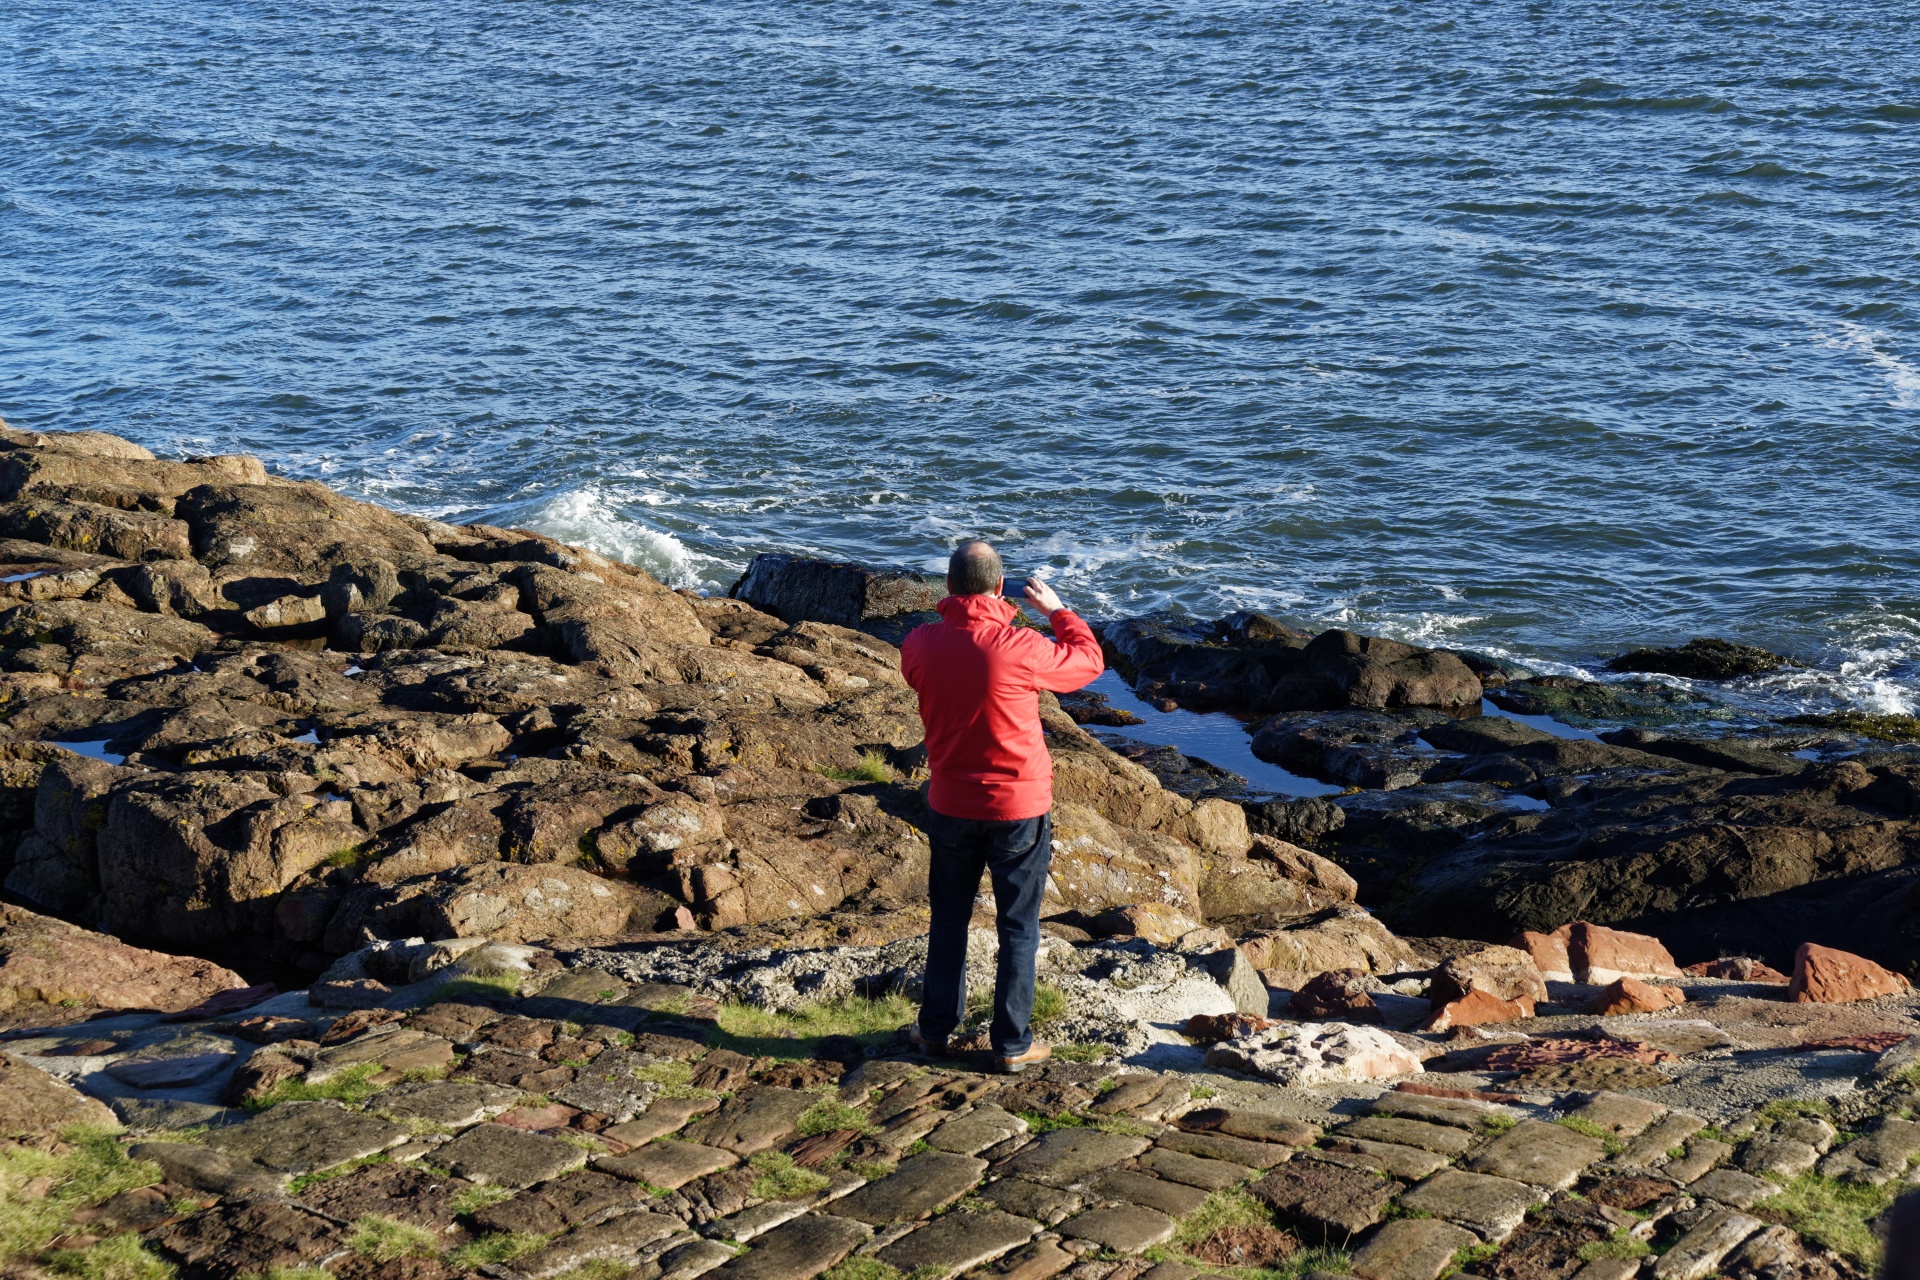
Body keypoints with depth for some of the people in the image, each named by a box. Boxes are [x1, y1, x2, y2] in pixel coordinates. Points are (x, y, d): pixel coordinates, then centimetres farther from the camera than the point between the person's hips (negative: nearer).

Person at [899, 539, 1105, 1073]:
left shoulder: (919, 644, -10)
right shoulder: (1020, 648, -22)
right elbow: (1089, 662, -4)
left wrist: (979, 611, 13)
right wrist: (1056, 609, 9)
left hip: (951, 805, 3)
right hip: (1019, 807, -3)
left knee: (948, 917, 19)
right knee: (1018, 927, 9)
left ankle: (936, 1028, 28)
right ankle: (1012, 1044, 15)